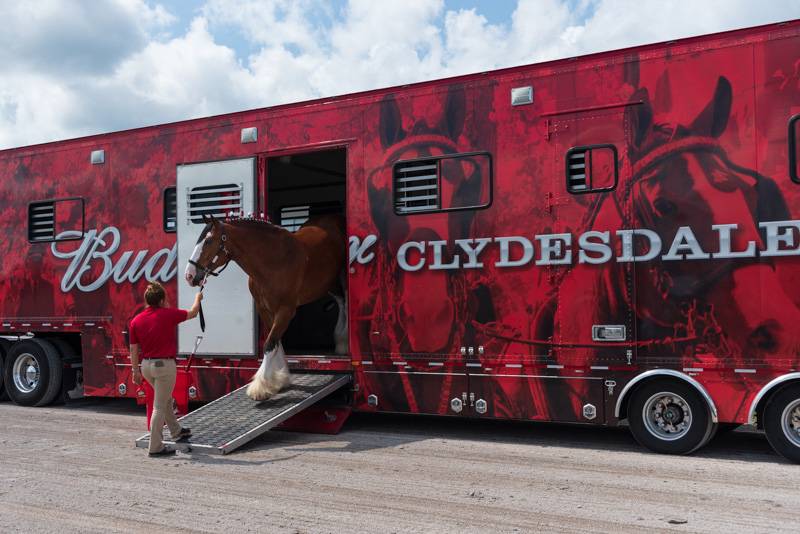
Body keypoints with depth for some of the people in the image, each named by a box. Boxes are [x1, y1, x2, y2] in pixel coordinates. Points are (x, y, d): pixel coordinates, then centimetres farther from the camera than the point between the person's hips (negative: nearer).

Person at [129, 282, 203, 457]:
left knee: (166, 398, 25)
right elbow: (193, 313, 5)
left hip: (146, 365, 6)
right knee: (159, 406, -1)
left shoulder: (136, 321, 2)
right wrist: (198, 298, 24)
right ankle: (156, 447, 3)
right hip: (165, 364, -6)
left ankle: (176, 431, 38)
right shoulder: (168, 314, -11)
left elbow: (133, 350, 5)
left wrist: (136, 371, 14)